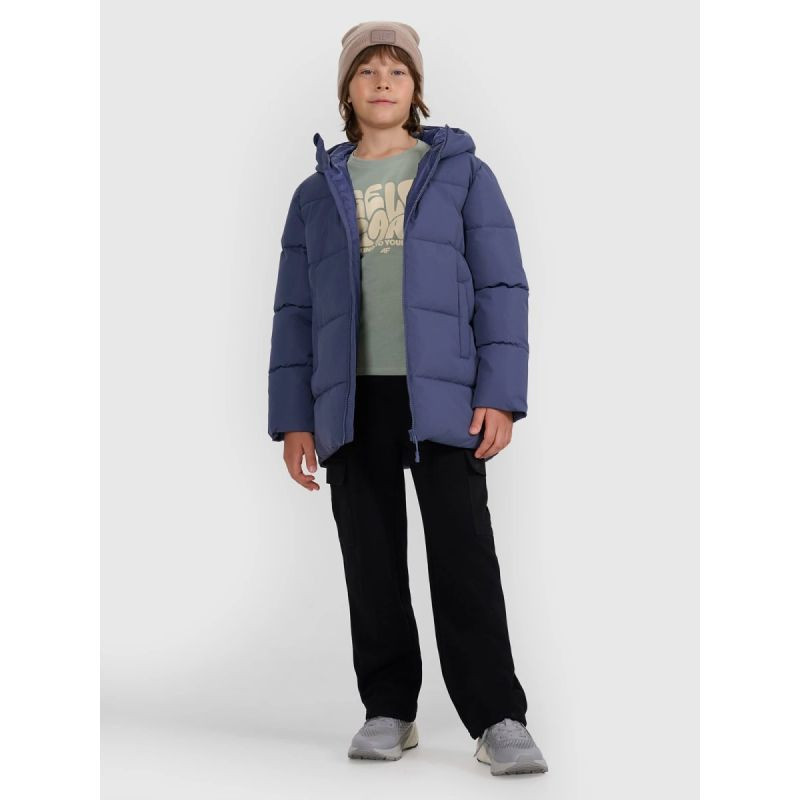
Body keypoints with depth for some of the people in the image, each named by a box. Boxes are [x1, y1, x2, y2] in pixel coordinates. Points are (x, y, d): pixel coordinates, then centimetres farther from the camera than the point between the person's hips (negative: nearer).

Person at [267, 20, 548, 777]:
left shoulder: (461, 172, 8)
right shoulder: (318, 192, 14)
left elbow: (501, 286, 1)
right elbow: (294, 311, 12)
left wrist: (501, 395, -9)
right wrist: (292, 417, 4)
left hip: (441, 395, -2)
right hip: (352, 400, 3)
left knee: (464, 559, -7)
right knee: (372, 564, 5)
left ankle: (498, 721, -1)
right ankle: (389, 712, 16)